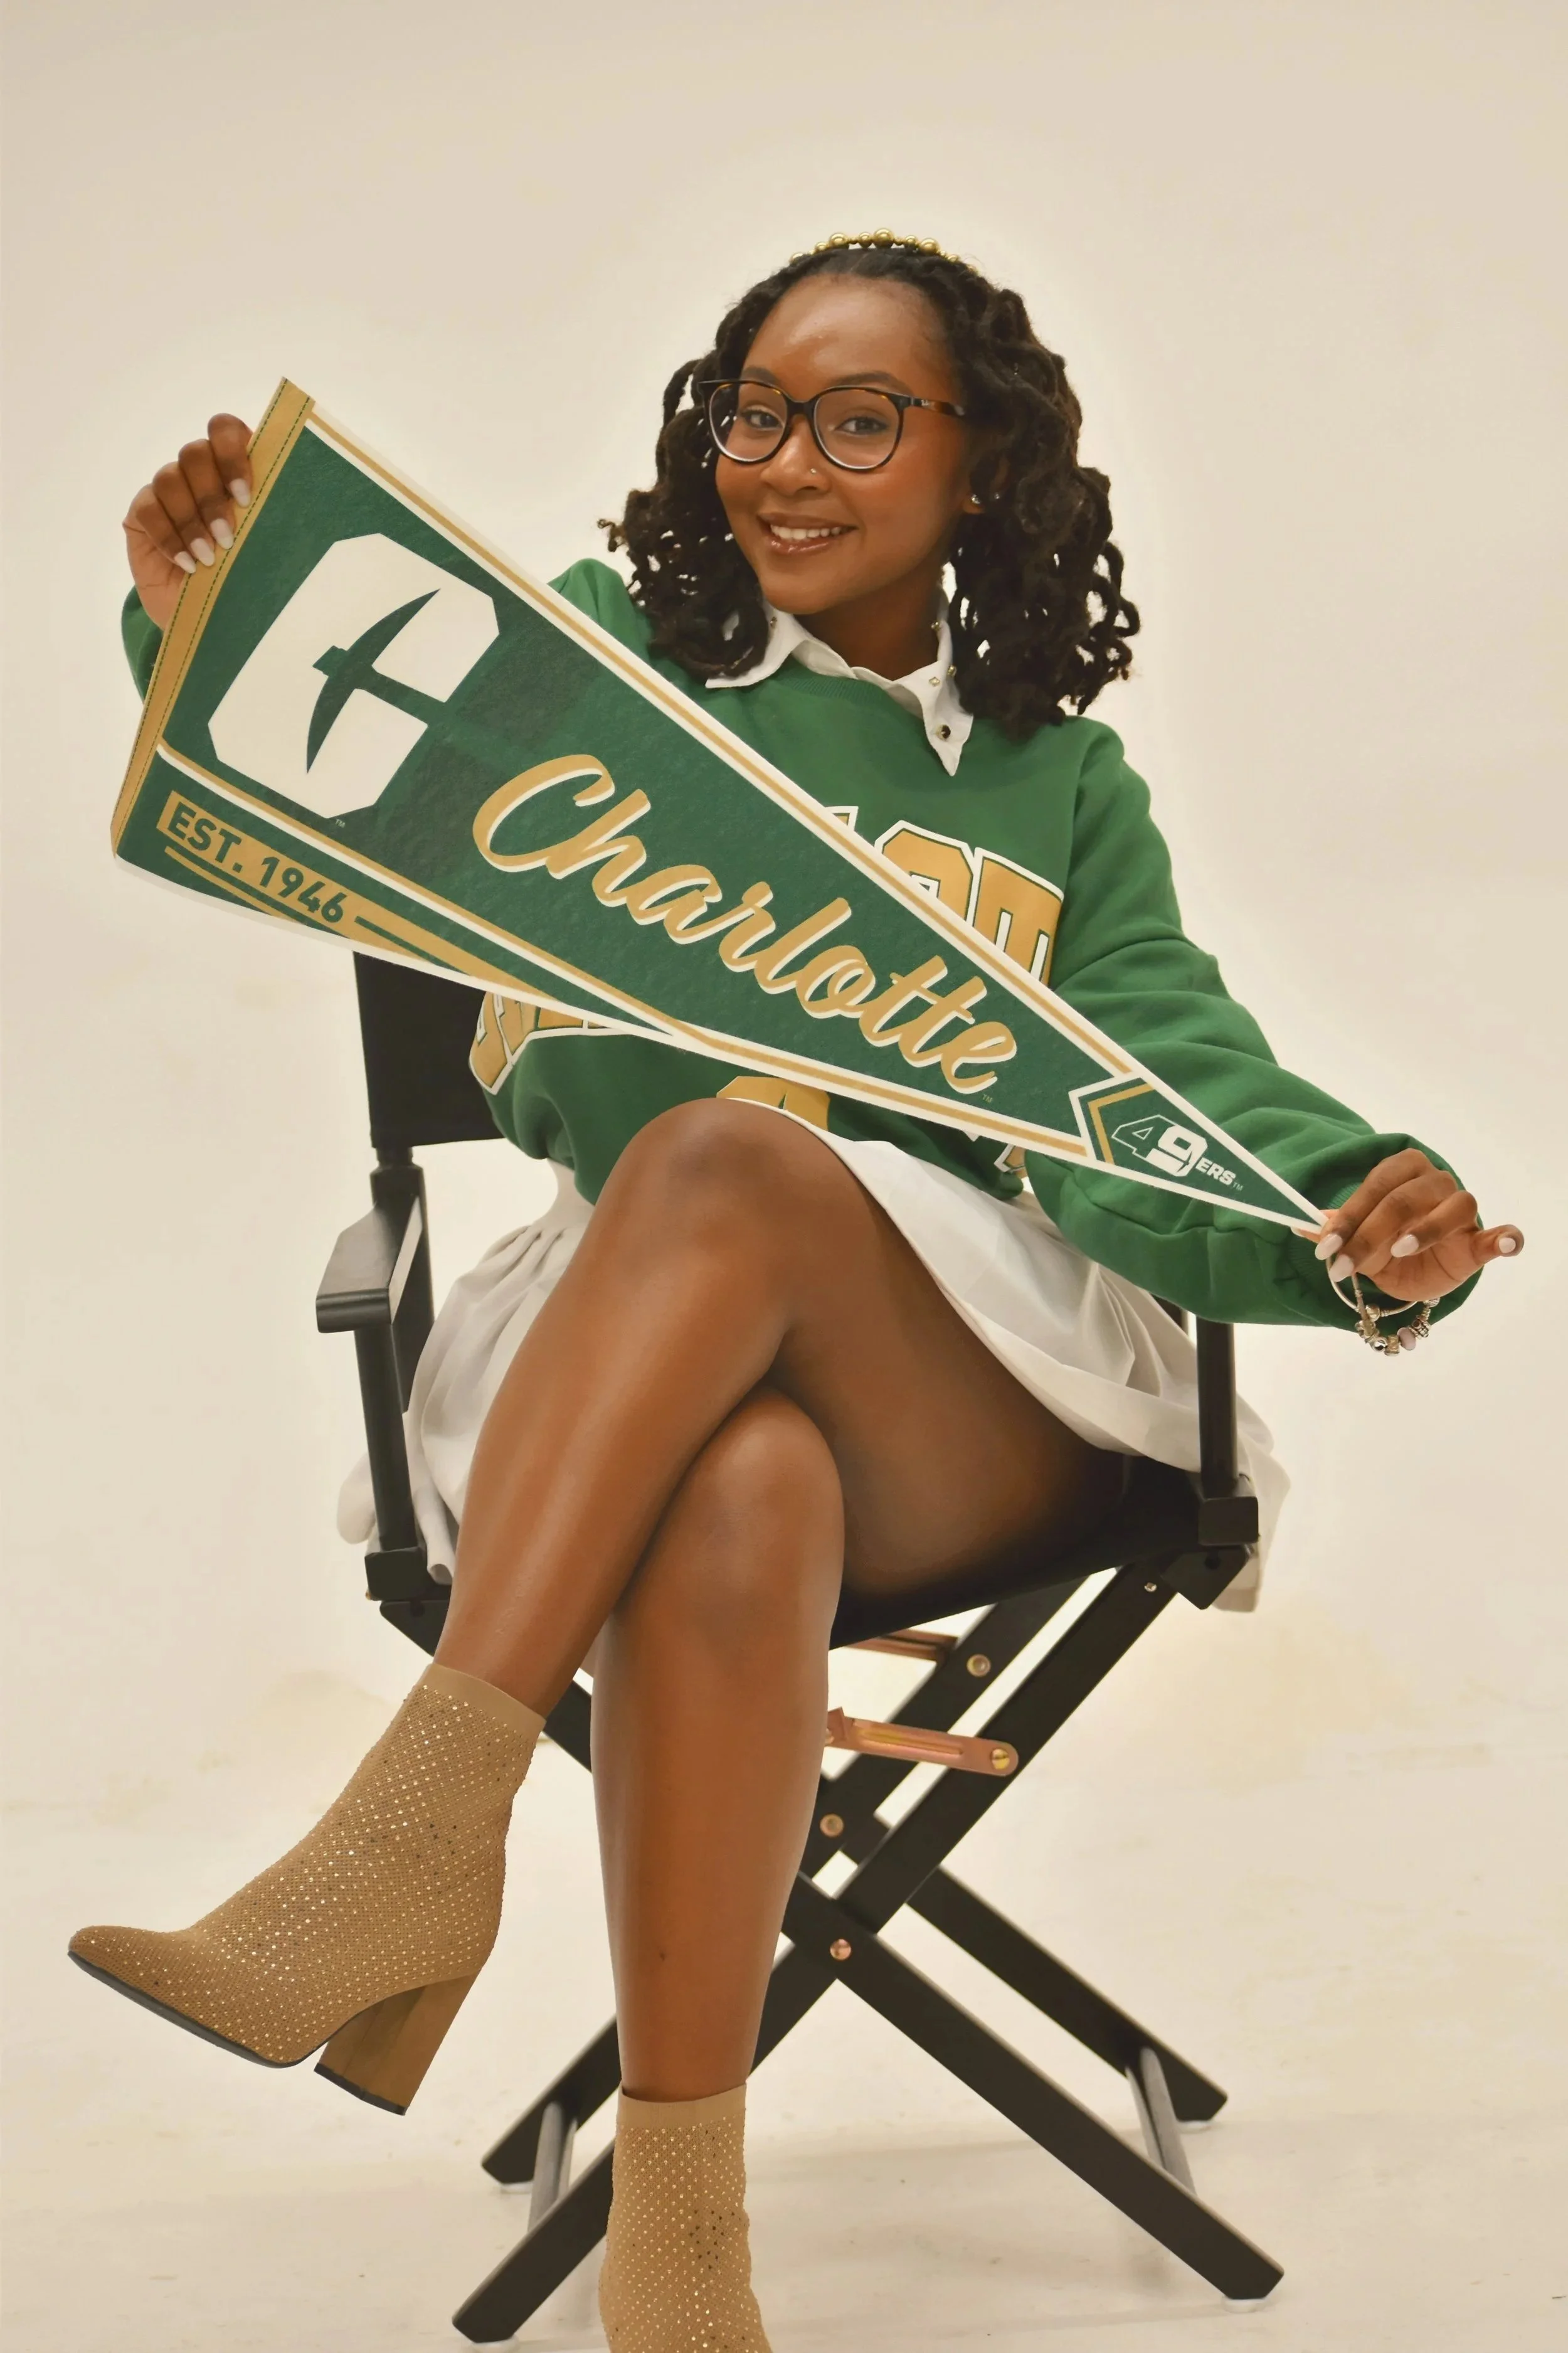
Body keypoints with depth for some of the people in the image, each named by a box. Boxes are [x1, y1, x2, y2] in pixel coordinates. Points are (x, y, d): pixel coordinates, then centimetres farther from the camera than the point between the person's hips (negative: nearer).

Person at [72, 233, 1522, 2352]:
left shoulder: (1064, 788, 20)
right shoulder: (605, 668, 19)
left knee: (724, 1164, -35)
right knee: (743, 1493, -38)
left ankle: (427, 1823, -40)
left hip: (980, 1411, 0)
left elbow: (1165, 1078, 3)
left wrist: (1346, 1214, -20)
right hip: (620, 1377, 0)